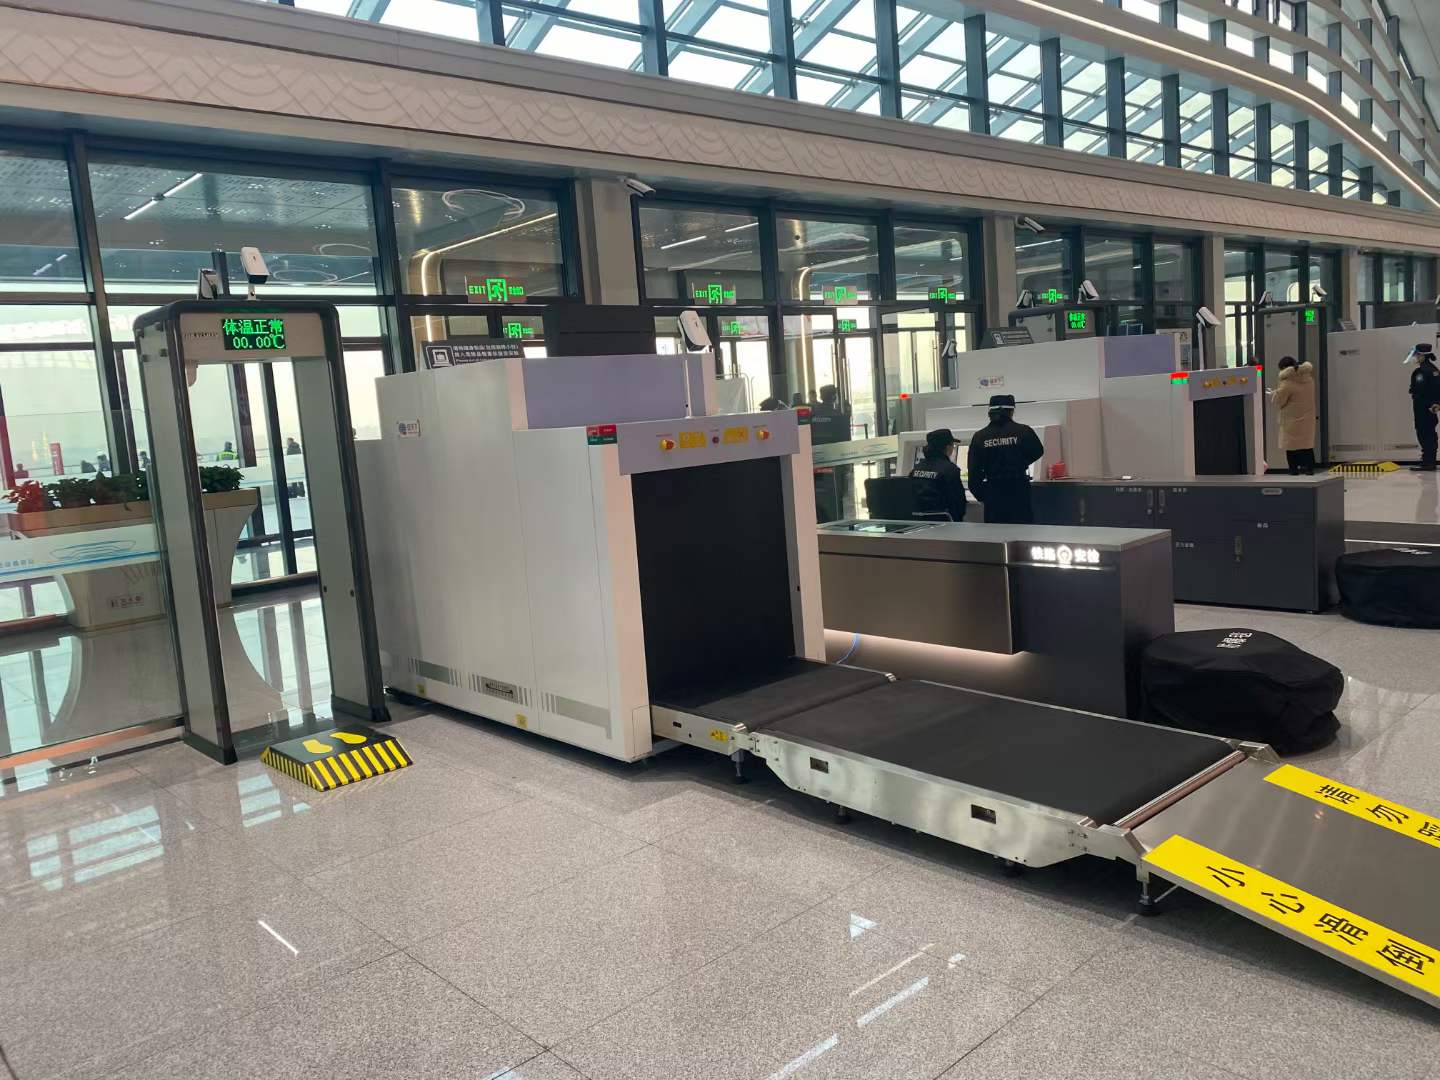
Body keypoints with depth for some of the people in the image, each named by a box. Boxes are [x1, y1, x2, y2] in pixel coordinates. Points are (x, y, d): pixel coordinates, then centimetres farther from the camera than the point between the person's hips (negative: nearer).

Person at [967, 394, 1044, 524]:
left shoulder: (979, 437, -3)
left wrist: (980, 495, 12)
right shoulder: (1024, 431, -8)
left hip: (992, 495, 2)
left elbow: (974, 472, 0)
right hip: (1019, 493, -1)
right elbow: (1038, 452, 12)